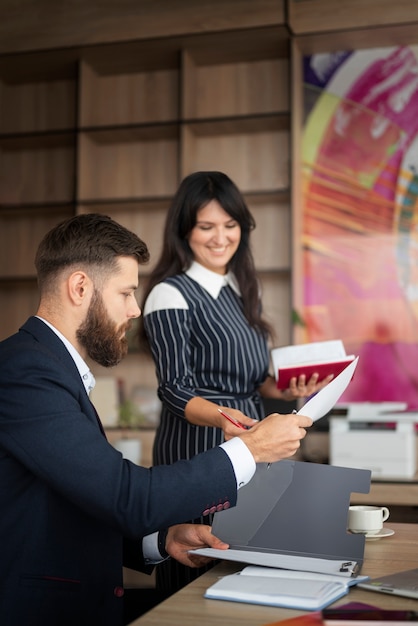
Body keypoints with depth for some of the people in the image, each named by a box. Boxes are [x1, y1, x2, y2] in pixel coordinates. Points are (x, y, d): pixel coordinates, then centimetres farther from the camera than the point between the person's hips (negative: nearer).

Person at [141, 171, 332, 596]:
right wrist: (221, 417, -33)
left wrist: (286, 391, -1)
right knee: (196, 583, -1)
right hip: (197, 449, -7)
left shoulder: (242, 289, 13)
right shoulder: (171, 294, -10)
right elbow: (177, 390, -15)